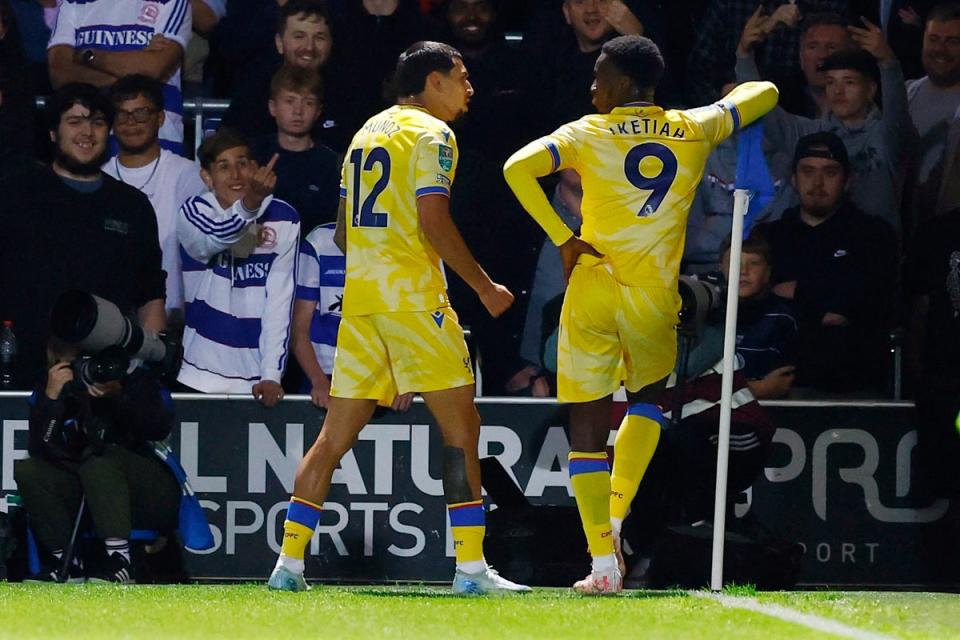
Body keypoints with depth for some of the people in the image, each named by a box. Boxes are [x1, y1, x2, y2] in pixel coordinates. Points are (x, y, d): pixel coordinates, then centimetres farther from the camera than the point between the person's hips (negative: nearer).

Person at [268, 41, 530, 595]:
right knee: (461, 425, -3)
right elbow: (434, 221, -15)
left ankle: (289, 563, 5)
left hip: (360, 297, 8)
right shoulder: (431, 134, -5)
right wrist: (485, 287, -9)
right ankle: (471, 567, -8)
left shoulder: (368, 132, 20)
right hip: (413, 296, -8)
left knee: (336, 436, 8)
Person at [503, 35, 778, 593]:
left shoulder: (590, 133, -1)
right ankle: (615, 519, 10)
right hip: (656, 297, 2)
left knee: (588, 428, 4)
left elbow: (518, 168, -15)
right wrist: (730, 100, 39)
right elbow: (765, 93, 19)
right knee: (648, 399, 28)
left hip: (593, 290, -2)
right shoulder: (694, 131, 5)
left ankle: (603, 560, -5)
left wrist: (563, 239, -10)